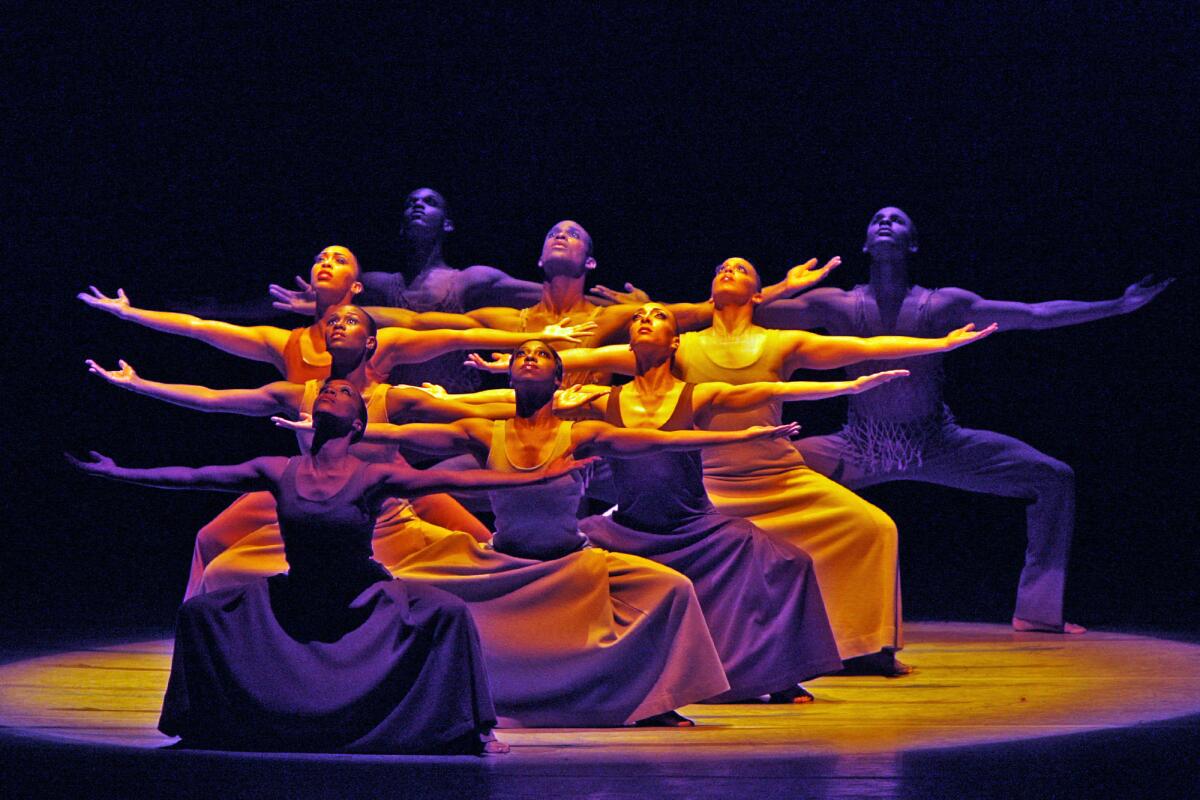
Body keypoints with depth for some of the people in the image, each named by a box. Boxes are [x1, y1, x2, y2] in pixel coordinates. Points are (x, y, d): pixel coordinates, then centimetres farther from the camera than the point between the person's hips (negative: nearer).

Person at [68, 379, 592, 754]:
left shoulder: (373, 479, -11)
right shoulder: (277, 473, -3)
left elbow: (453, 479, -19)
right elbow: (190, 477, 0)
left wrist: (536, 477, -27)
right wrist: (117, 473, 0)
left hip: (366, 600, -3)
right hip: (295, 600, 3)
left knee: (448, 613, -26)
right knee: (199, 611, -8)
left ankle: (474, 730, -11)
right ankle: (202, 723, 8)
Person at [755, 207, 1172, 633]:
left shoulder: (942, 305, -6)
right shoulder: (838, 306, -7)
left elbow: (1036, 315, -5)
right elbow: (756, 314, -6)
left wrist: (1118, 306, -8)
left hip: (937, 445, 1)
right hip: (862, 448, -1)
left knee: (1054, 478, -10)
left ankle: (1038, 610, 0)